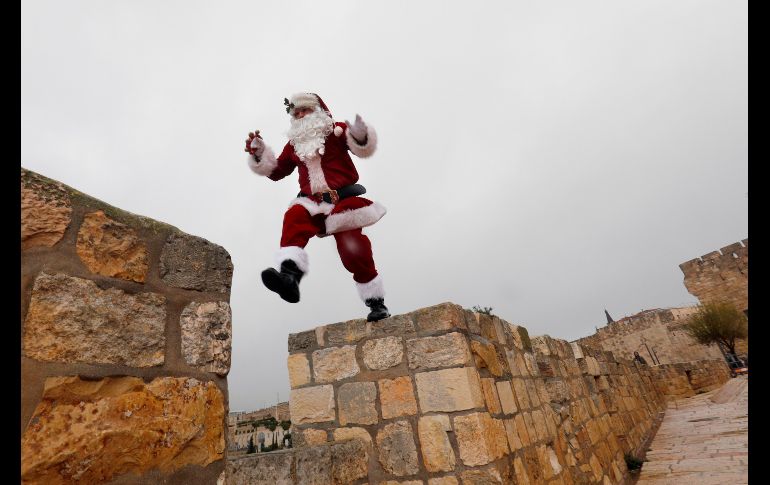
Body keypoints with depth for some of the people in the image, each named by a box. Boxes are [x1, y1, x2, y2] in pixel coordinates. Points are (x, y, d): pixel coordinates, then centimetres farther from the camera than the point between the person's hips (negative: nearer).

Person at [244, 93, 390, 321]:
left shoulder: (336, 130, 6)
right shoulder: (294, 144, 19)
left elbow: (362, 148, -10)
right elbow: (276, 171, 25)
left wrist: (361, 136, -34)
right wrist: (259, 153, 9)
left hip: (343, 200, -4)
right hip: (312, 202, 4)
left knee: (354, 251, -11)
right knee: (294, 218, -30)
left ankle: (377, 303, 5)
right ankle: (289, 274, -49)